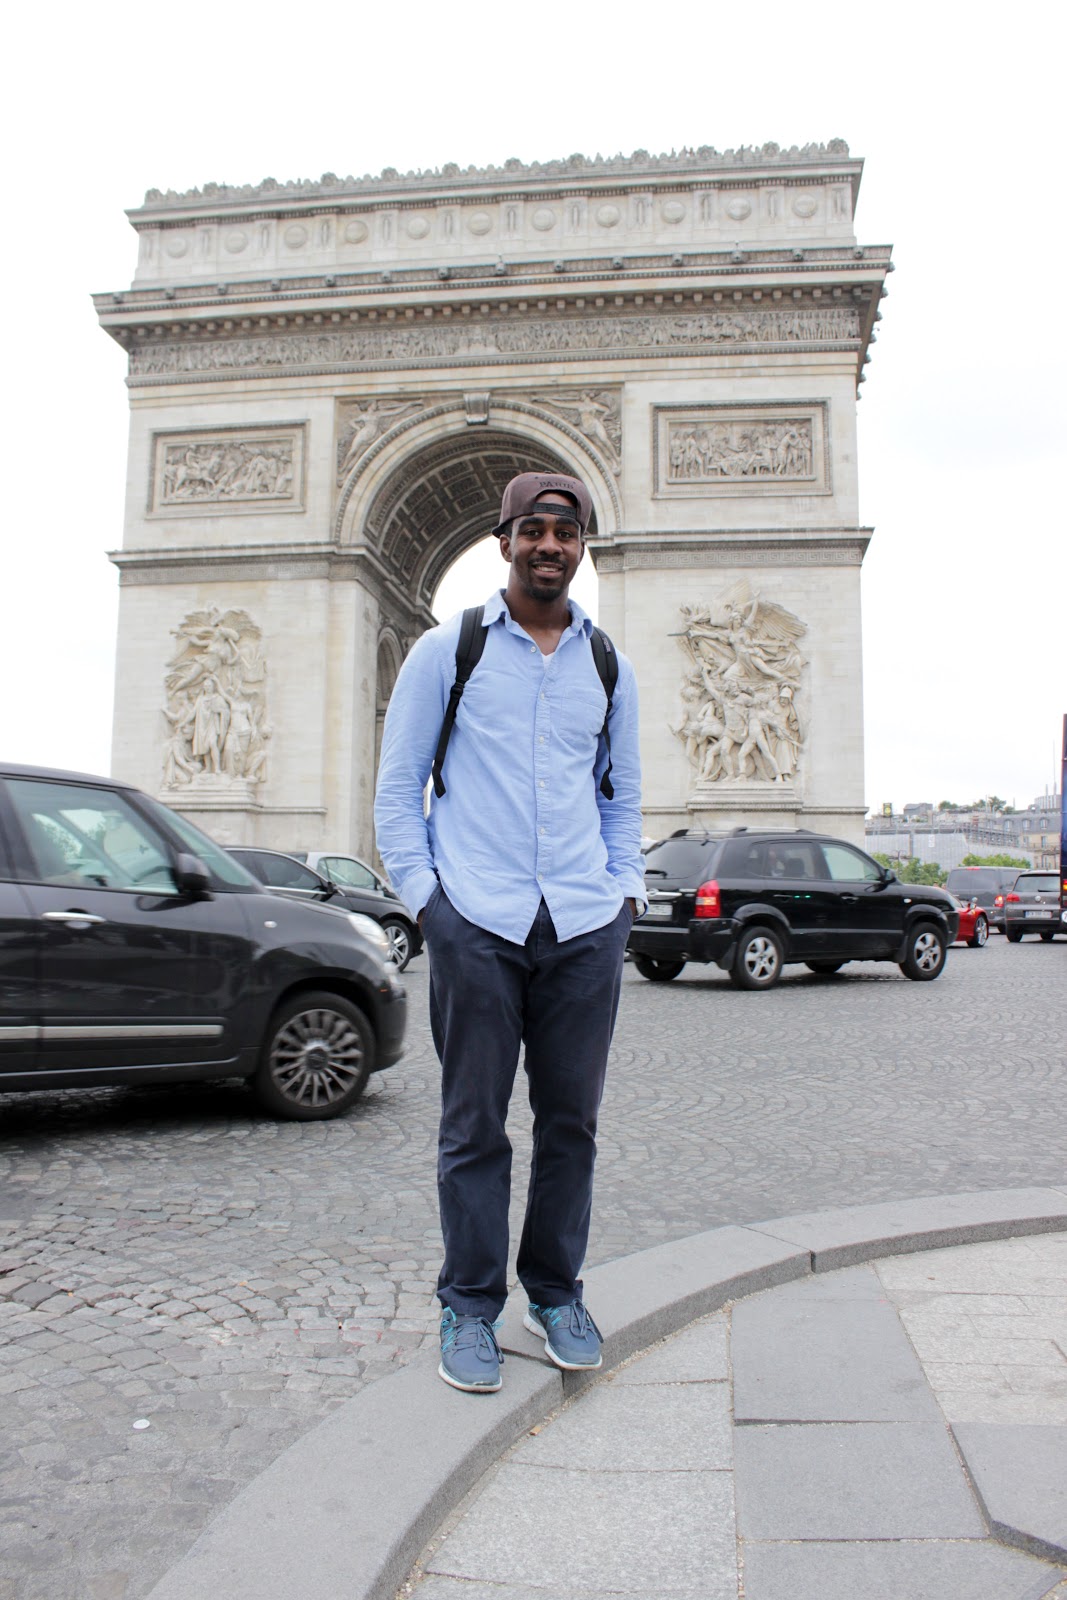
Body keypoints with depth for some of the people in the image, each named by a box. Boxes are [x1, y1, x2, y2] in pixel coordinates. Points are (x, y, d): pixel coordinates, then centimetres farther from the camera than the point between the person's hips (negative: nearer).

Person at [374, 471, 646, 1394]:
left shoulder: (608, 666, 16)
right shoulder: (448, 650, 6)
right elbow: (396, 787, 6)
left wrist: (626, 886, 9)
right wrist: (423, 892, -3)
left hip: (587, 921, 3)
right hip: (477, 919, -3)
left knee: (571, 1118, 10)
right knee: (474, 1124, 4)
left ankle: (556, 1293, 28)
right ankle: (470, 1308, 21)